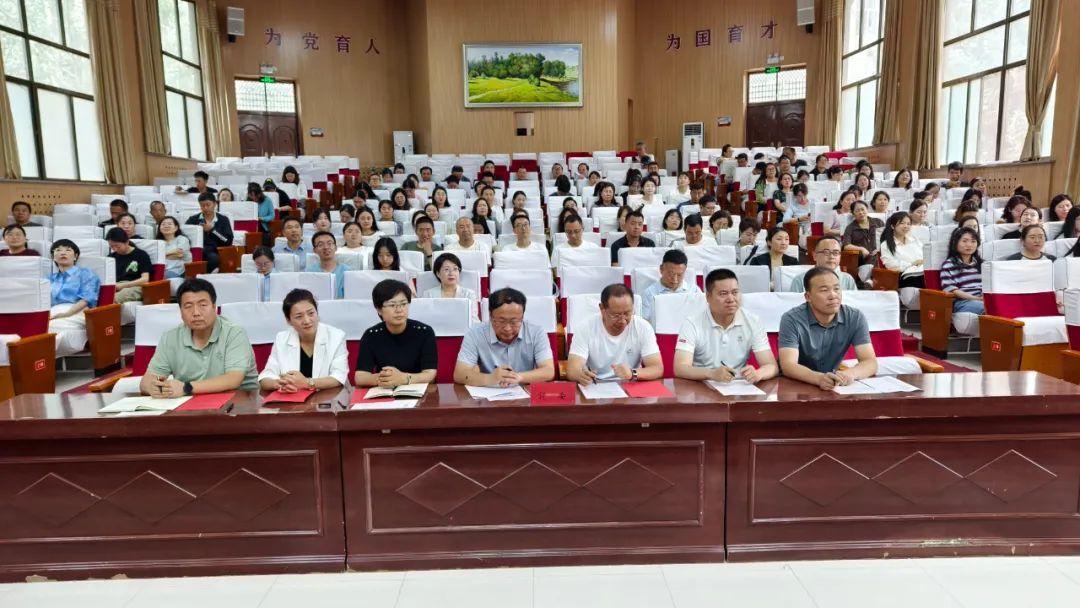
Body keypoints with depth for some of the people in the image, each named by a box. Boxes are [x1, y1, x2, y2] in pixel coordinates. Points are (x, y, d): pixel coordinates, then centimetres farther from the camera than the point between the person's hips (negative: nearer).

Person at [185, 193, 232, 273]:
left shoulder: (223, 220, 13)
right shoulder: (193, 219, 18)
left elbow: (228, 241, 1)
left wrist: (212, 230, -7)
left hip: (214, 252, -1)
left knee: (214, 258, -35)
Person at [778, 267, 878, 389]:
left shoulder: (855, 318, -4)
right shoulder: (791, 320, -13)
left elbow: (870, 362, -9)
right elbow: (788, 366, -21)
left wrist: (850, 373, -32)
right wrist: (819, 378, -40)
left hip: (836, 387, 4)